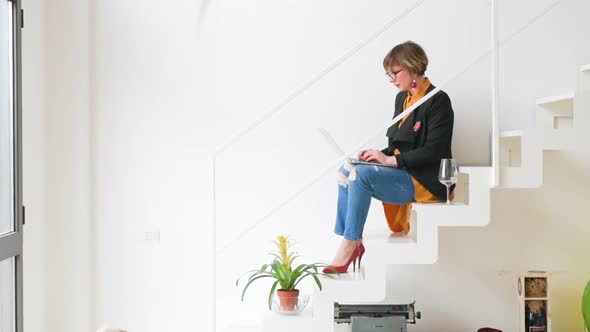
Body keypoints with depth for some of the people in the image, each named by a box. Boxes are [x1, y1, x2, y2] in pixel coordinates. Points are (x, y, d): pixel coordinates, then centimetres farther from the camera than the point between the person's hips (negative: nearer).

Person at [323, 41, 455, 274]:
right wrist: (379, 155, -4)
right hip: (403, 173, 9)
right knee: (346, 170, -8)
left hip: (426, 182, -9)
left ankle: (348, 248, -21)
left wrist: (390, 160, -20)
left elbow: (434, 151, -18)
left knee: (361, 175, -25)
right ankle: (352, 243, -12)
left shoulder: (438, 101, -11)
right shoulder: (402, 98, 15)